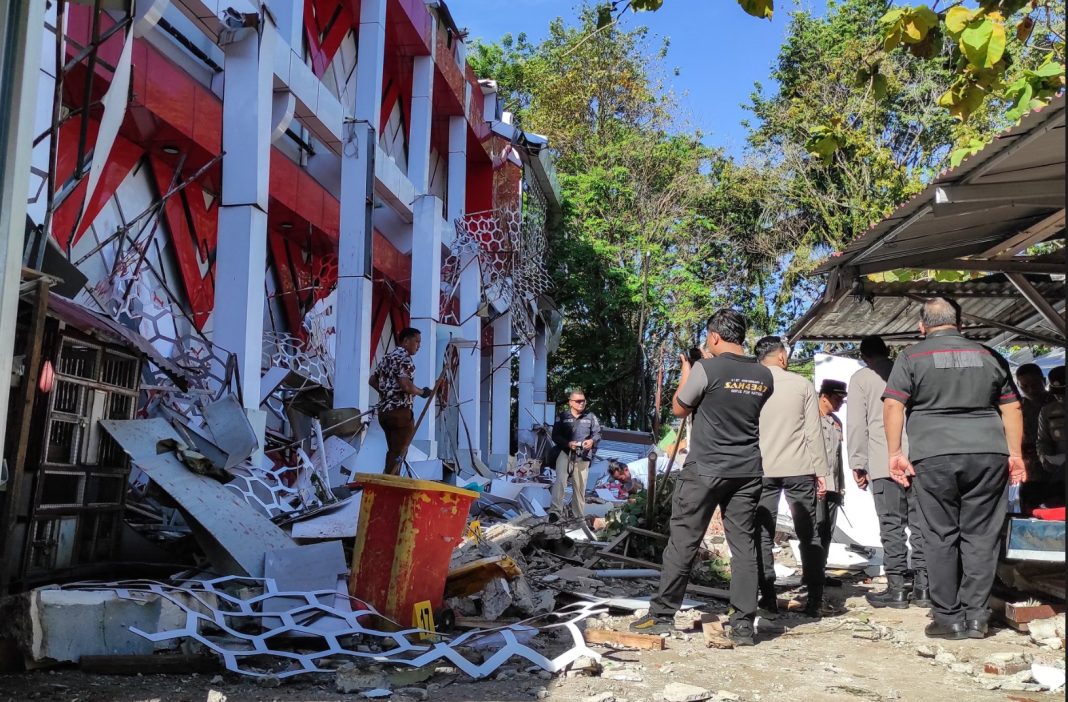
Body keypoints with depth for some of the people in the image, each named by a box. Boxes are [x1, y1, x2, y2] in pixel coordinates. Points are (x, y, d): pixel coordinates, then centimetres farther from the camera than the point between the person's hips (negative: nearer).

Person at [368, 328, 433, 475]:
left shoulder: (387, 357, 16)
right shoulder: (404, 359, -12)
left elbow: (372, 380, 21)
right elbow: (406, 385, -24)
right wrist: (422, 392, -8)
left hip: (384, 410, 9)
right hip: (400, 411, -9)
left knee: (393, 451, 18)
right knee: (399, 453, -2)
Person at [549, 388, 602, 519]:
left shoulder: (590, 417, 6)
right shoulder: (562, 416, 1)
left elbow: (598, 433, 12)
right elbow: (555, 436, -1)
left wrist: (592, 440, -11)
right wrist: (567, 443, -18)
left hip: (583, 455, 3)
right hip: (564, 452, -2)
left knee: (580, 486, 10)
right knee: (560, 480, -23)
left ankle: (579, 516, 20)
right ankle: (555, 511, -25)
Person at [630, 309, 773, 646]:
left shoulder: (706, 370, -11)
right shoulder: (763, 375, 5)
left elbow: (678, 409, 1)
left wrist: (685, 374, 17)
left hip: (705, 469, -4)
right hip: (747, 471, 5)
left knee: (683, 542, 3)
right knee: (744, 545, 6)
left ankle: (662, 615, 10)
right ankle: (743, 625, 8)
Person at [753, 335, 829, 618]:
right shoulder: (803, 385, 0)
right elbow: (813, 432, -2)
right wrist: (821, 471, 3)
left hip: (761, 470, 0)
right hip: (799, 469, 0)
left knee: (762, 534, 5)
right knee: (808, 534, 8)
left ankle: (768, 597, 1)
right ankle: (815, 598, 7)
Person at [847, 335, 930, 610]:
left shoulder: (860, 378, 4)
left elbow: (856, 424, -2)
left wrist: (857, 464, 2)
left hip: (884, 462, -3)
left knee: (892, 525, 0)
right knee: (921, 522, 7)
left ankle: (897, 588, 1)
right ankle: (923, 586, 10)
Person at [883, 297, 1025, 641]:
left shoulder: (913, 357, 5)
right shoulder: (988, 356, 14)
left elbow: (892, 406, -5)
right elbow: (1012, 408, 13)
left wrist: (895, 453, -3)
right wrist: (1015, 453, 16)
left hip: (935, 457, -2)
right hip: (988, 455, 3)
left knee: (942, 537, 5)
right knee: (980, 536, 7)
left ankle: (949, 618, 8)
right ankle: (976, 617, 9)